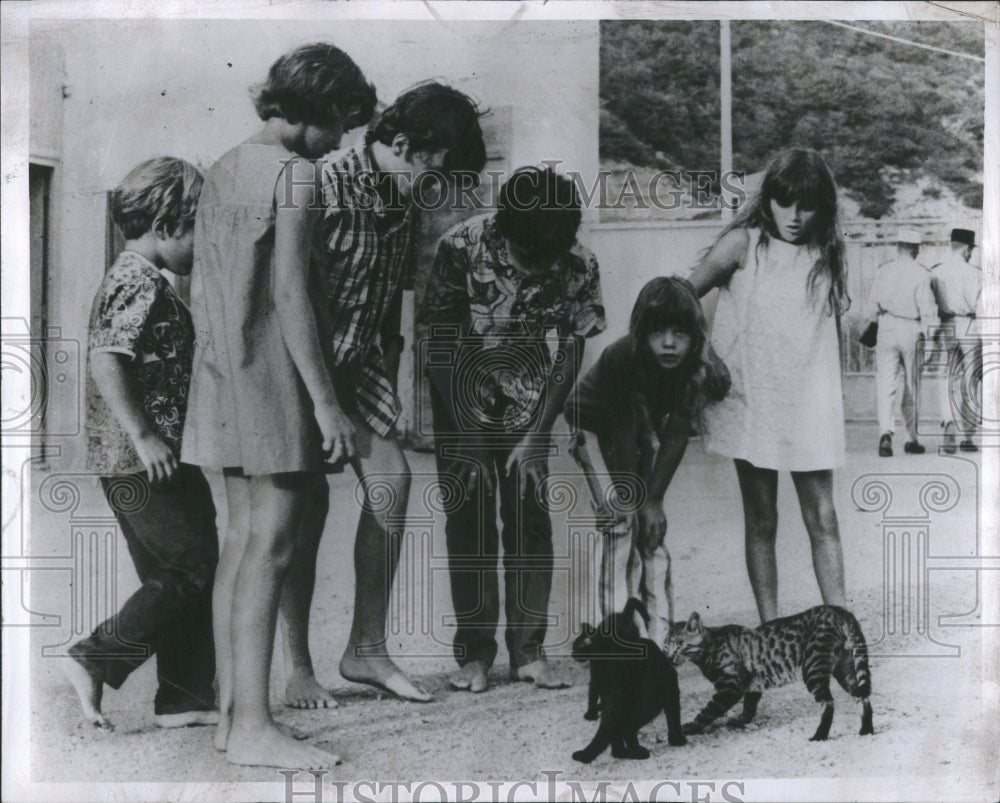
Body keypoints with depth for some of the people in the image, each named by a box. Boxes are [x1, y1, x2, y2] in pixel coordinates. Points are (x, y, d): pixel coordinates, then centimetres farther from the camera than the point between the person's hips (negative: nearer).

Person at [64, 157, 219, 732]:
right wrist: (144, 436, -23)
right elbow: (106, 363, -23)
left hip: (137, 464, 11)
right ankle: (97, 660, 0)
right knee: (198, 568, -4)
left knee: (173, 576, 11)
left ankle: (186, 700, 15)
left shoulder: (141, 280, 18)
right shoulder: (140, 283, -14)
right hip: (148, 463, -11)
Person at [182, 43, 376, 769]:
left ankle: (231, 709, 15)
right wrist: (326, 400, -16)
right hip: (272, 374, -9)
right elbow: (289, 293, -17)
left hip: (221, 373, 9)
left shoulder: (224, 170, 16)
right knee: (273, 543, -8)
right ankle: (254, 727, -7)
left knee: (243, 537, 11)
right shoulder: (295, 173, -10)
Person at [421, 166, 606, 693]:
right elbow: (440, 342, -19)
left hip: (527, 395, 1)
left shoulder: (577, 266, -19)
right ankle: (474, 652, 2)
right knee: (469, 516, -5)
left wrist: (534, 436, -12)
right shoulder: (461, 247, -25)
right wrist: (465, 440, -20)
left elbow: (571, 351, -8)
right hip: (461, 391, -1)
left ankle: (529, 650, 3)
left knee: (530, 514, -4)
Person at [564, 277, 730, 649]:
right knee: (622, 521, -14)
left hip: (646, 427, 3)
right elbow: (622, 436, -30)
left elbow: (676, 437, -23)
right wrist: (638, 501, -25)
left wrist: (654, 499, -25)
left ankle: (658, 631, 2)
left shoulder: (702, 370, -26)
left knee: (654, 526, -3)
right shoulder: (620, 359, -36)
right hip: (595, 425, -3)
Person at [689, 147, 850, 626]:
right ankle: (769, 628, 13)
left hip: (809, 405, 2)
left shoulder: (826, 254, 5)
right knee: (760, 523, 6)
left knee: (823, 520, 1)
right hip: (751, 402, -2)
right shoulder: (744, 244, -5)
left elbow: (830, 329, 11)